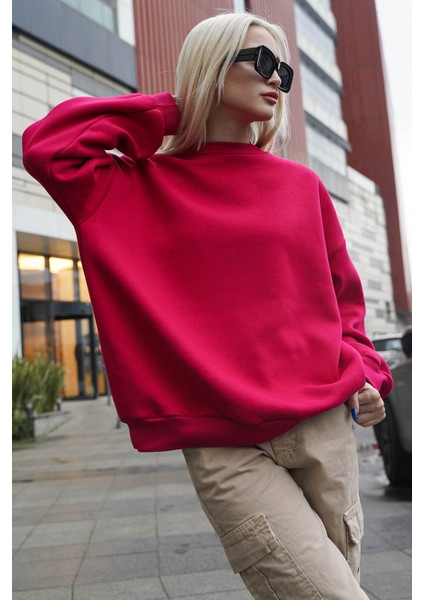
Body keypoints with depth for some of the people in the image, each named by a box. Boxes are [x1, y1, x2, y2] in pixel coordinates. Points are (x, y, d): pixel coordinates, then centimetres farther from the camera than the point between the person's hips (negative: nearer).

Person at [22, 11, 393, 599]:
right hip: (225, 449, -4)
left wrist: (364, 372, 3)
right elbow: (46, 146, -9)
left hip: (325, 426, 4)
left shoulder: (302, 184, 12)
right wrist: (170, 110, -1)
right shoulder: (147, 185, 4)